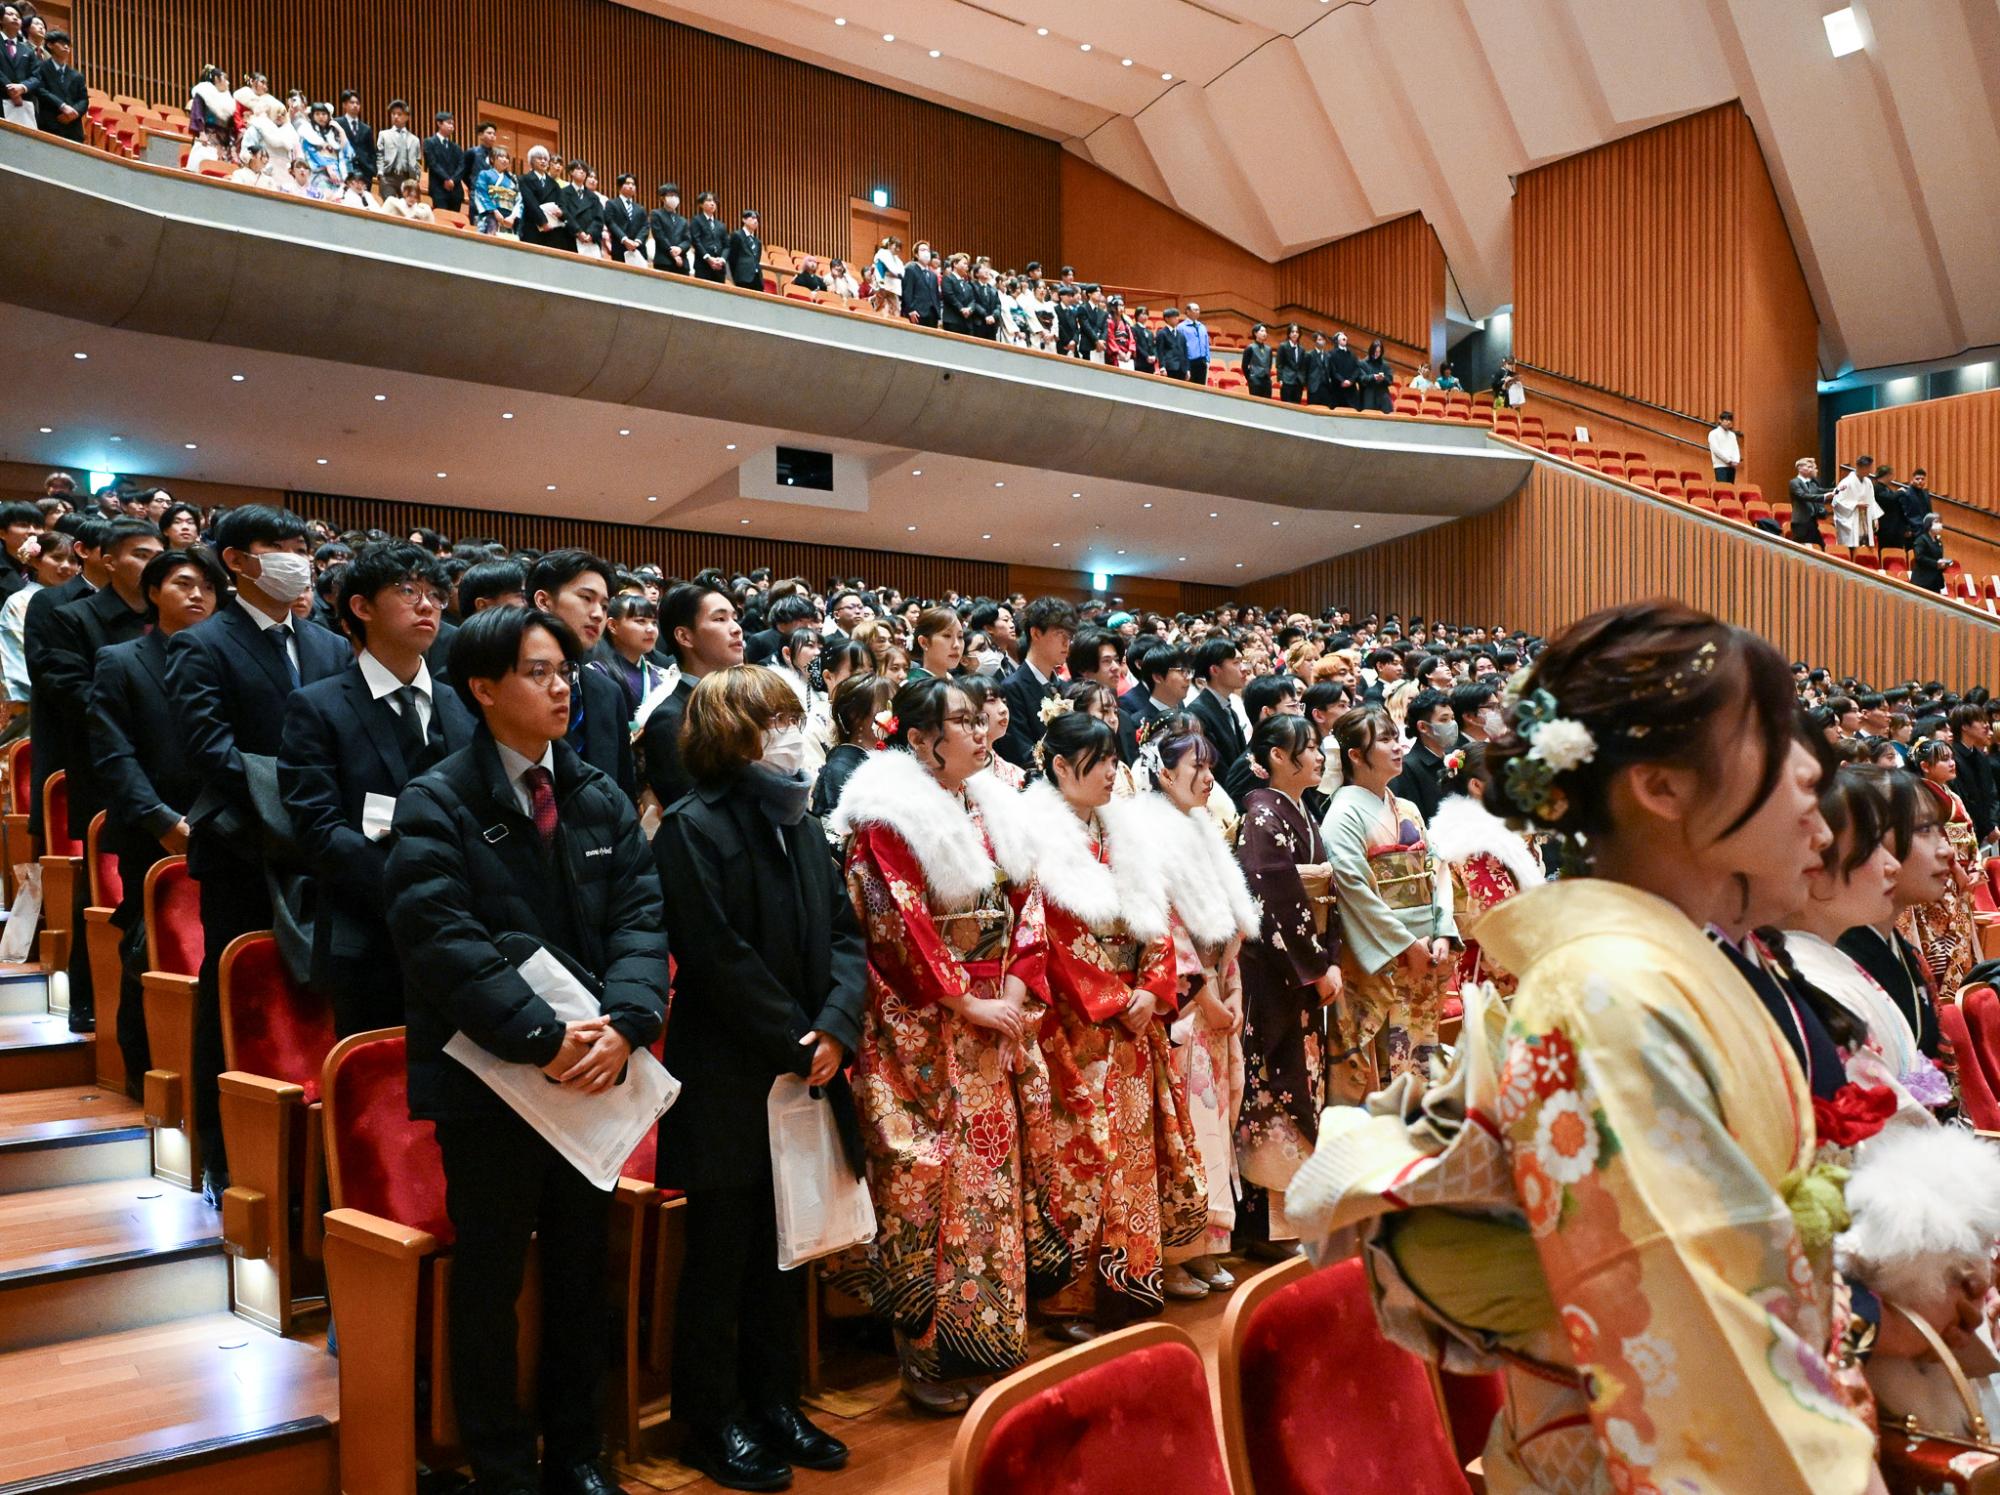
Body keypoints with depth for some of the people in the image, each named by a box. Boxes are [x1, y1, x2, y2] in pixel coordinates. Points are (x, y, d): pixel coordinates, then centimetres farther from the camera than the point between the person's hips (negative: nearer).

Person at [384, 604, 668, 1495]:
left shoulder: (601, 799, 7)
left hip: (593, 1068, 4)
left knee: (582, 1267, 15)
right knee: (489, 1277, 9)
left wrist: (623, 1023, -18)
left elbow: (640, 917, -1)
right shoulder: (435, 805, -7)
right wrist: (543, 1039, -23)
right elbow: (445, 942, -18)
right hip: (488, 1077, -4)